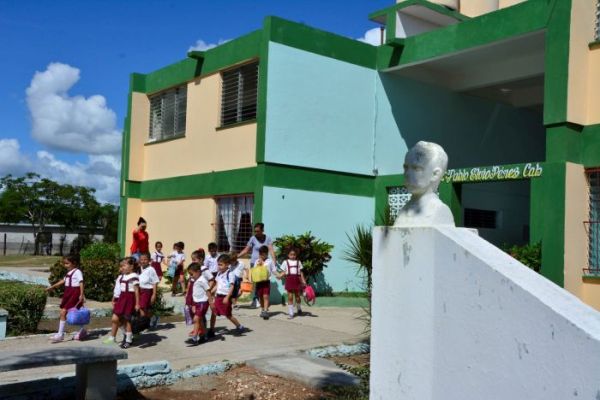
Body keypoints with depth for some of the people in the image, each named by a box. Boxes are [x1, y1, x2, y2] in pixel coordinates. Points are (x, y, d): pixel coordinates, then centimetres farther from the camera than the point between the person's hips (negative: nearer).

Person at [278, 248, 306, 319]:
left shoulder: (298, 262, 10)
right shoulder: (285, 262, 6)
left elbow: (301, 272, 10)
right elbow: (284, 272, 4)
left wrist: (303, 281, 5)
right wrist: (280, 276, -16)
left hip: (296, 280, 1)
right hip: (289, 280, -1)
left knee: (297, 296, 8)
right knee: (290, 297, -2)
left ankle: (299, 309, 35)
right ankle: (290, 313, 3)